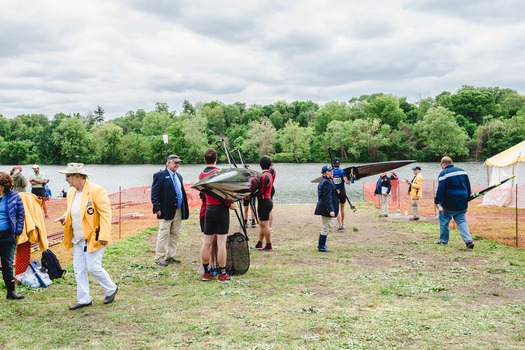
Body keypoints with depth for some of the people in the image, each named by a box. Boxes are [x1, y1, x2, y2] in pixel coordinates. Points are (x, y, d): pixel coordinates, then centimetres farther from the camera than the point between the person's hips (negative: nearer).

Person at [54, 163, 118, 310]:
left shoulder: (96, 191, -18)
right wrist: (65, 216, 0)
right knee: (79, 270, 9)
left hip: (94, 238, -8)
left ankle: (111, 289, 18)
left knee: (93, 267, -6)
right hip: (78, 239, 8)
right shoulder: (71, 192, 7)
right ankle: (84, 299, 21)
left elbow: (105, 213, -19)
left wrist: (104, 236, -24)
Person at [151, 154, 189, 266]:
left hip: (178, 211, 7)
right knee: (163, 234, -3)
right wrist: (157, 208, -19)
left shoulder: (179, 176, 16)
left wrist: (184, 209, 12)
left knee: (174, 235, 12)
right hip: (166, 211, -7)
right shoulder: (160, 175, -6)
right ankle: (159, 258, 5)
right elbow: (154, 193, -11)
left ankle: (170, 256, 22)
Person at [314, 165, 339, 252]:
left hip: (323, 208, 11)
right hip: (326, 208, -11)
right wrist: (331, 210, -27)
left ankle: (321, 244, 29)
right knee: (326, 227, -4)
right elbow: (328, 198, -24)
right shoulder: (327, 183, -19)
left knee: (326, 226, 20)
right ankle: (321, 247, 2)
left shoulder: (323, 181, 14)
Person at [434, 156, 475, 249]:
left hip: (449, 204, -5)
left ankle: (443, 240, 19)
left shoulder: (443, 174, -10)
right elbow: (468, 187, 16)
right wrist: (467, 198, 23)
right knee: (462, 221, 9)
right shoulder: (462, 171, 10)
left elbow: (440, 189, -16)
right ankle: (468, 240, -8)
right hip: (462, 203, 5)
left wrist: (437, 202, -12)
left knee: (444, 221, 12)